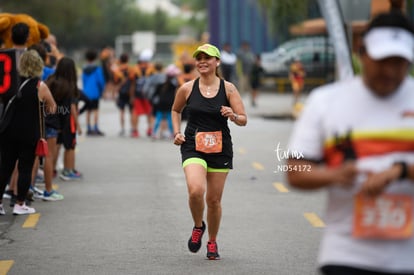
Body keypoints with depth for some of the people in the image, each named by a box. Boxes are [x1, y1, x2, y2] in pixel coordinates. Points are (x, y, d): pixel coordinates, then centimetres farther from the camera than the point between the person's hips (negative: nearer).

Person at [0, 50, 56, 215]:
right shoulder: (40, 86, -7)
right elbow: (52, 107, 6)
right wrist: (49, 110, 27)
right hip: (29, 132, -3)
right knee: (25, 168, 4)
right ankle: (19, 204, 5)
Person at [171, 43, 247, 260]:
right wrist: (177, 132, 5)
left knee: (214, 199, 6)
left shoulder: (228, 88, -3)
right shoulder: (187, 88, -1)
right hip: (193, 147, -1)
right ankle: (198, 226, 7)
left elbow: (243, 120, -1)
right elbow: (175, 110, 18)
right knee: (196, 191, -24)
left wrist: (234, 116, -23)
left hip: (220, 149, 1)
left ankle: (212, 242, 29)